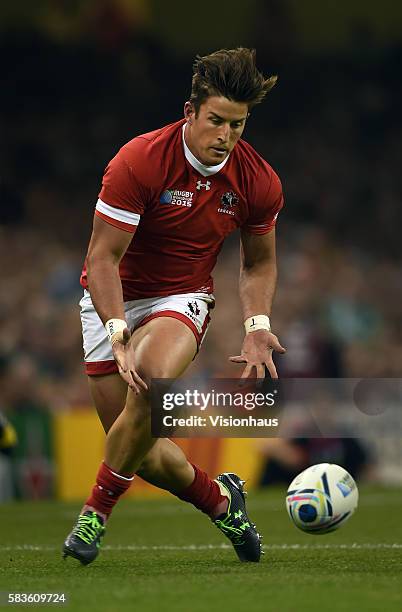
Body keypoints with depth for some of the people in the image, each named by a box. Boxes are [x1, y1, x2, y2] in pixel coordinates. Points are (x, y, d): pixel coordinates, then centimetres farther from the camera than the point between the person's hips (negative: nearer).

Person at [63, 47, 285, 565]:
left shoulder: (259, 181, -9)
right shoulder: (138, 160, -22)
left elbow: (259, 262, 9)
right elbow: (103, 257, -19)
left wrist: (257, 327, -8)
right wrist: (119, 337, -30)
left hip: (182, 299, 1)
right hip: (113, 301, -1)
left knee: (151, 379, -34)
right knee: (135, 448, -4)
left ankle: (97, 511, -16)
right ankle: (220, 500, 27)